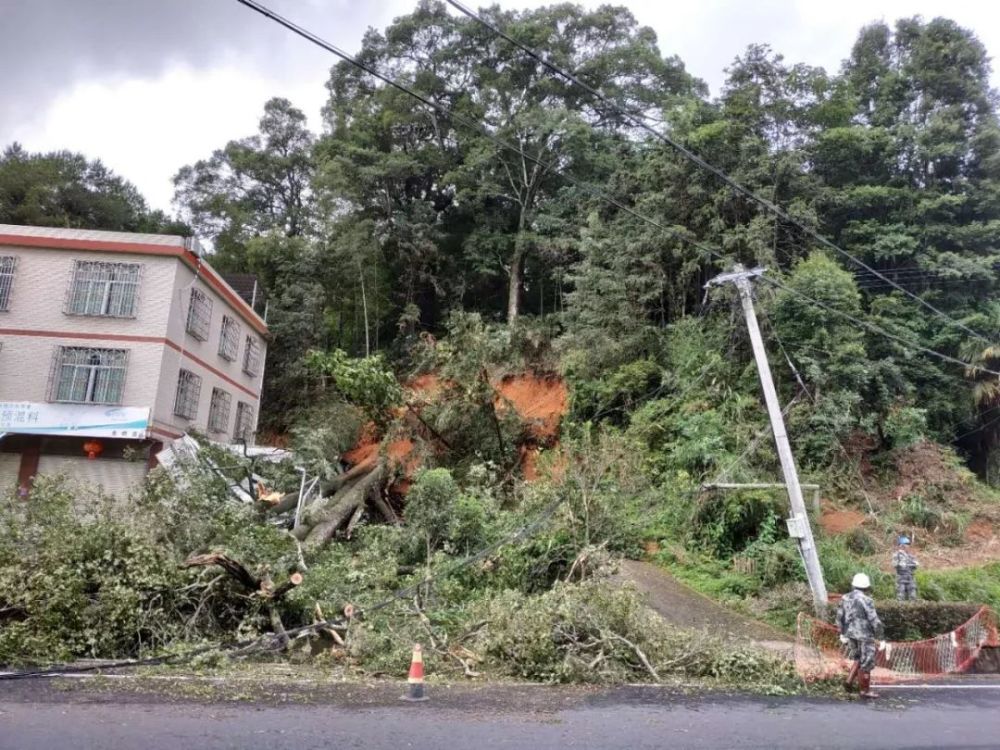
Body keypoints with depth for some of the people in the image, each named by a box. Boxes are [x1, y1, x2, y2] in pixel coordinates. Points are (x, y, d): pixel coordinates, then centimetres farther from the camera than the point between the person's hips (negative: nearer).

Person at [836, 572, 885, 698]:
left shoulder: (845, 598, 3)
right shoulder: (866, 601, -18)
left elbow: (840, 617, 10)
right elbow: (875, 621, -18)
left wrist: (843, 633, 21)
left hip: (850, 634, 6)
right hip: (864, 636, -6)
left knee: (859, 659, 23)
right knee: (866, 663, 8)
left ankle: (849, 681, 13)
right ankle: (865, 691, 19)